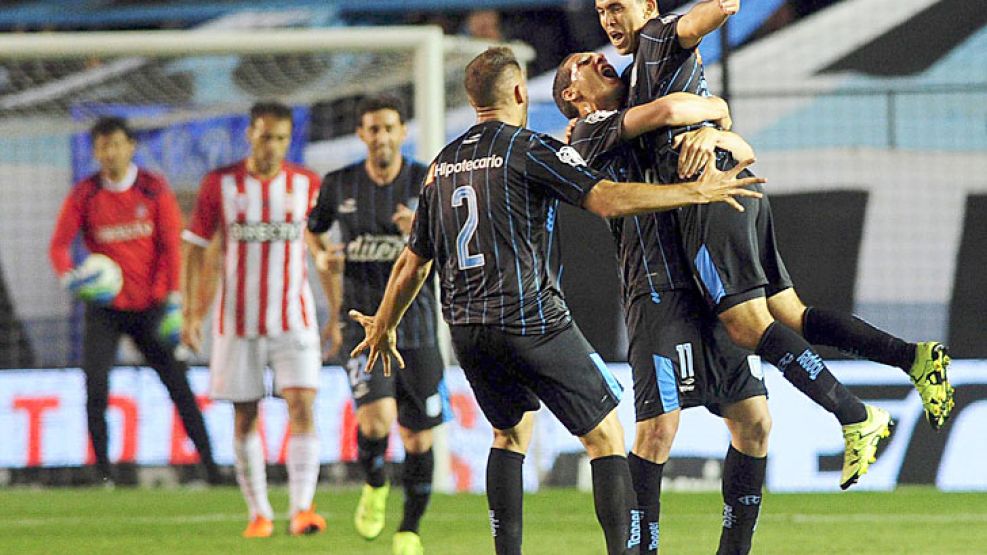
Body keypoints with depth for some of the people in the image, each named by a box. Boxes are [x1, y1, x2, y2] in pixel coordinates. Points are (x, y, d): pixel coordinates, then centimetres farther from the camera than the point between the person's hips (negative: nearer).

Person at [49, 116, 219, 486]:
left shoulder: (154, 189, -2)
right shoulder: (84, 195, -2)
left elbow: (170, 245, -3)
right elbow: (60, 244, -3)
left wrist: (173, 302, -9)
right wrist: (69, 276, -25)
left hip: (150, 306, 0)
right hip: (105, 308, 0)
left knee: (178, 384, 1)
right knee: (95, 387, -11)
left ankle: (210, 466, 9)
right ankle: (103, 473, -2)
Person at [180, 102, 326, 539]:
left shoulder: (306, 184, 2)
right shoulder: (219, 184, -1)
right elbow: (195, 248, 3)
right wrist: (191, 313, -5)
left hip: (294, 319, 0)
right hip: (238, 319, 0)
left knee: (303, 408, -14)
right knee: (245, 418, 5)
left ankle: (302, 508, -19)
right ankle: (259, 514, 16)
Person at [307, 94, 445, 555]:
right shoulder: (339, 185, 2)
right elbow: (314, 229, 22)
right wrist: (320, 254, 0)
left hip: (416, 324, 1)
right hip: (364, 323, -1)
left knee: (419, 439, 4)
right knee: (377, 419, -24)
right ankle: (374, 485, 8)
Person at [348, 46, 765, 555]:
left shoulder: (442, 165, 14)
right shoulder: (530, 149, -6)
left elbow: (413, 262, 20)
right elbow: (605, 199, -19)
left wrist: (383, 326, 34)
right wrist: (698, 191, -14)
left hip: (466, 331, 6)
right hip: (532, 322, -6)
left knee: (511, 431, 25)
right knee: (605, 437, 1)